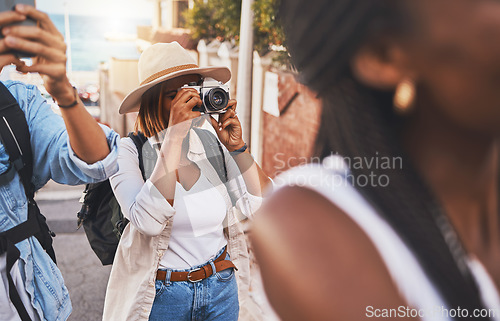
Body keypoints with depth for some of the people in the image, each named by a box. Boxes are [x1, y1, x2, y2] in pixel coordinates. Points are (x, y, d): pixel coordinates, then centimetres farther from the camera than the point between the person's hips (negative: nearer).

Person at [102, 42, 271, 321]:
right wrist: (174, 136, -29)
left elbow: (260, 206, -6)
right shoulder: (130, 151, -13)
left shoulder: (212, 142, -4)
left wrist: (237, 146, -16)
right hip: (161, 295, -3)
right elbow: (148, 221, -30)